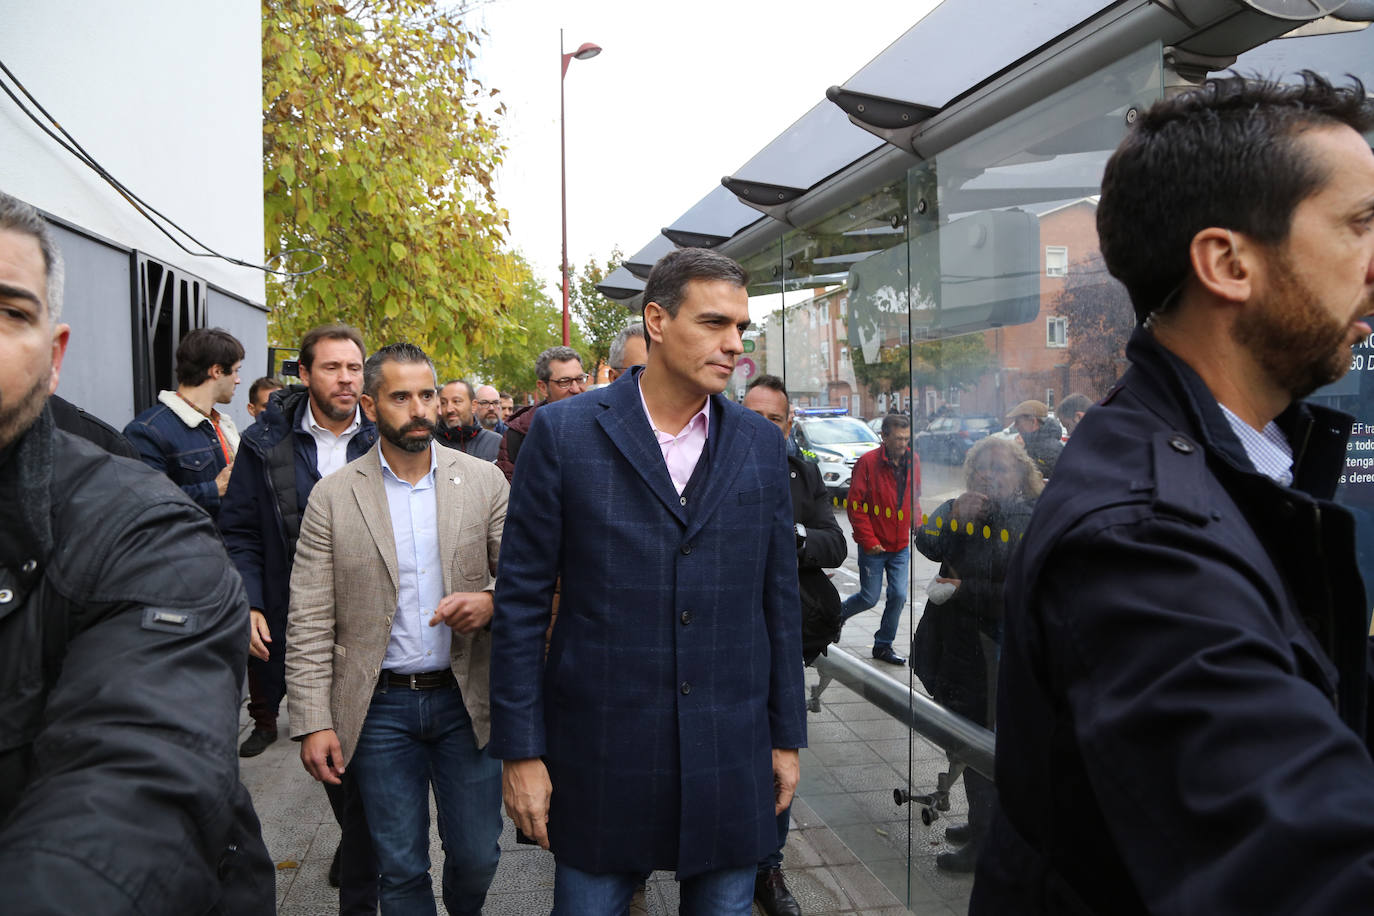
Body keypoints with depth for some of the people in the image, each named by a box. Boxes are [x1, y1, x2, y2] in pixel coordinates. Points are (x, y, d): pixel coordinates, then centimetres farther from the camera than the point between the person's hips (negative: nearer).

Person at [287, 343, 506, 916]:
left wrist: (491, 601, -18)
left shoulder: (484, 482, -1)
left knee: (476, 853, 13)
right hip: (379, 705, -1)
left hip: (465, 699, 1)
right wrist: (313, 722, -7)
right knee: (401, 869, 11)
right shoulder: (333, 497, -3)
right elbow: (309, 624, -3)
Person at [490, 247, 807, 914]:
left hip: (732, 758, 3)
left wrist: (786, 736, 9)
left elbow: (779, 599, 7)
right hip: (599, 753, -2)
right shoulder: (564, 432, -7)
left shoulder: (761, 444, 3)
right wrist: (520, 750, -5)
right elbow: (521, 599, -5)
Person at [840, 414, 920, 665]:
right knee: (869, 597, 4)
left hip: (901, 546, 4)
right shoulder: (868, 462, -14)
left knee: (898, 595, 1)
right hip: (874, 546, -4)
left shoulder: (912, 461, 2)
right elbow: (855, 505, -13)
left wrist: (917, 527, 4)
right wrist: (868, 540, -14)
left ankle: (883, 645, 20)